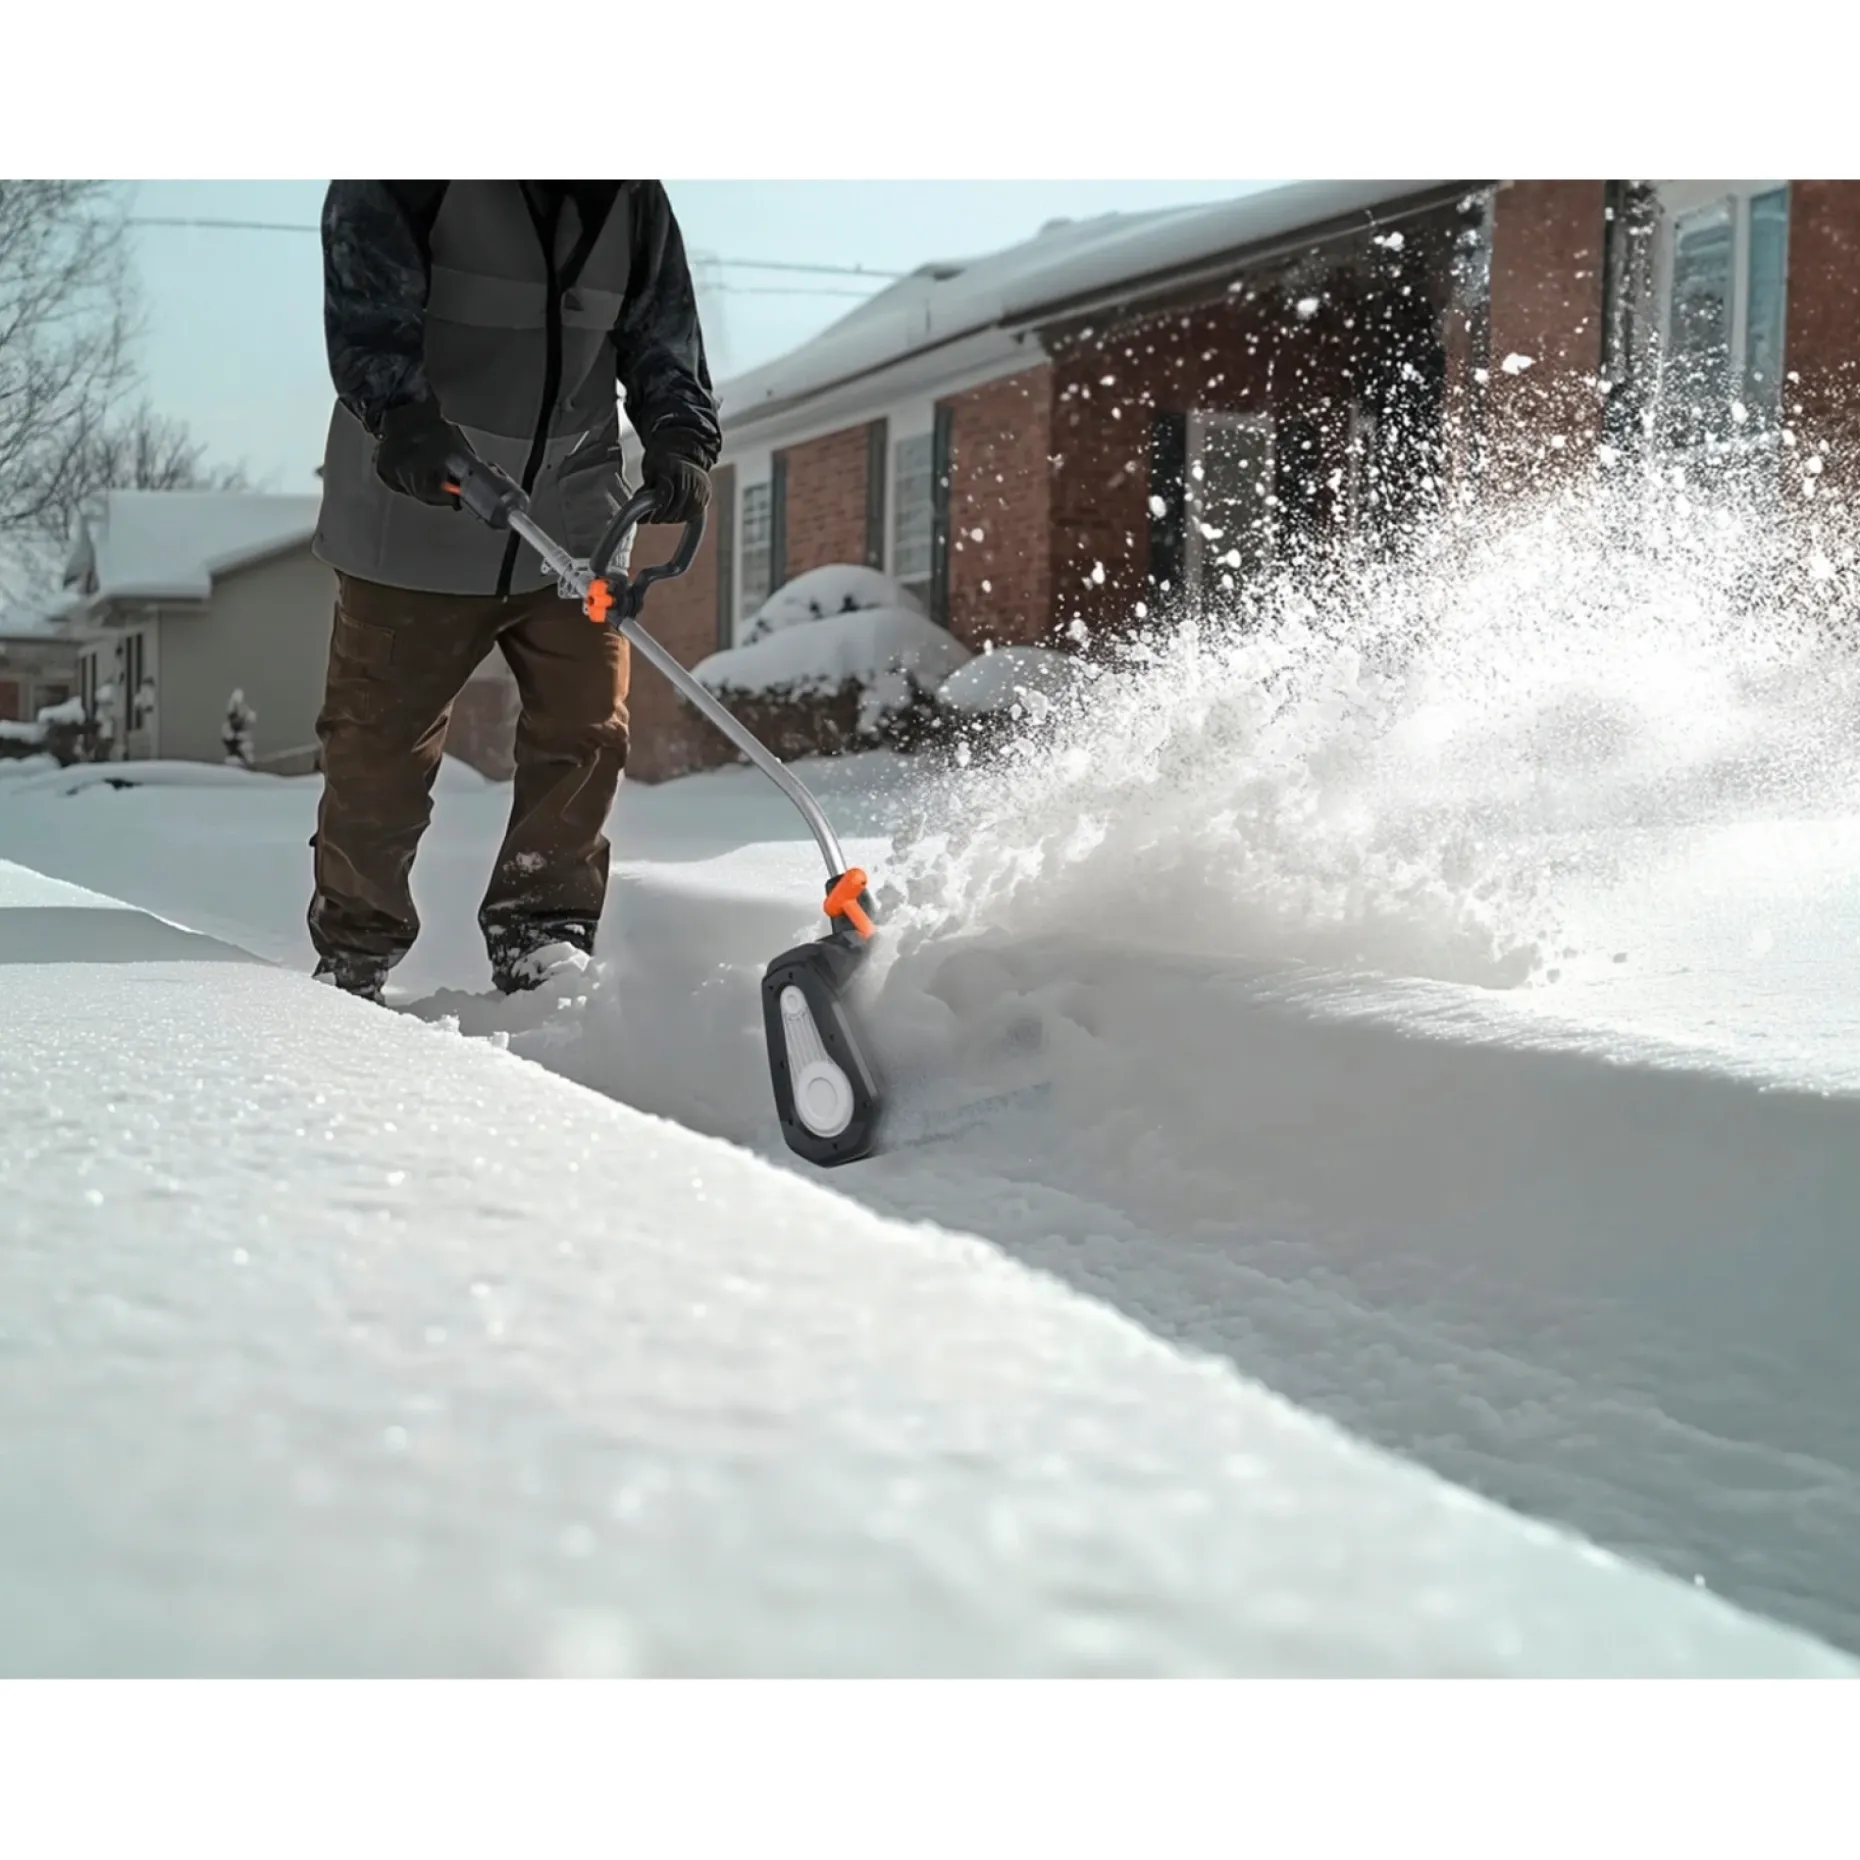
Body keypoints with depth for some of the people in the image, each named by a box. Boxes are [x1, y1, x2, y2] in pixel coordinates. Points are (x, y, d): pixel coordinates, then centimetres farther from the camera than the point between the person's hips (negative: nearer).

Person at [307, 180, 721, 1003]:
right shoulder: (409, 176, -13)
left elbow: (663, 344, 7)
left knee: (587, 728, -5)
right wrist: (402, 413, -45)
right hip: (418, 524, -4)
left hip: (572, 524, 4)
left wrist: (679, 440, -13)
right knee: (379, 751, 3)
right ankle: (352, 952, 21)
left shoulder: (634, 202, 3)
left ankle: (540, 931, 8)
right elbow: (366, 309, -26)